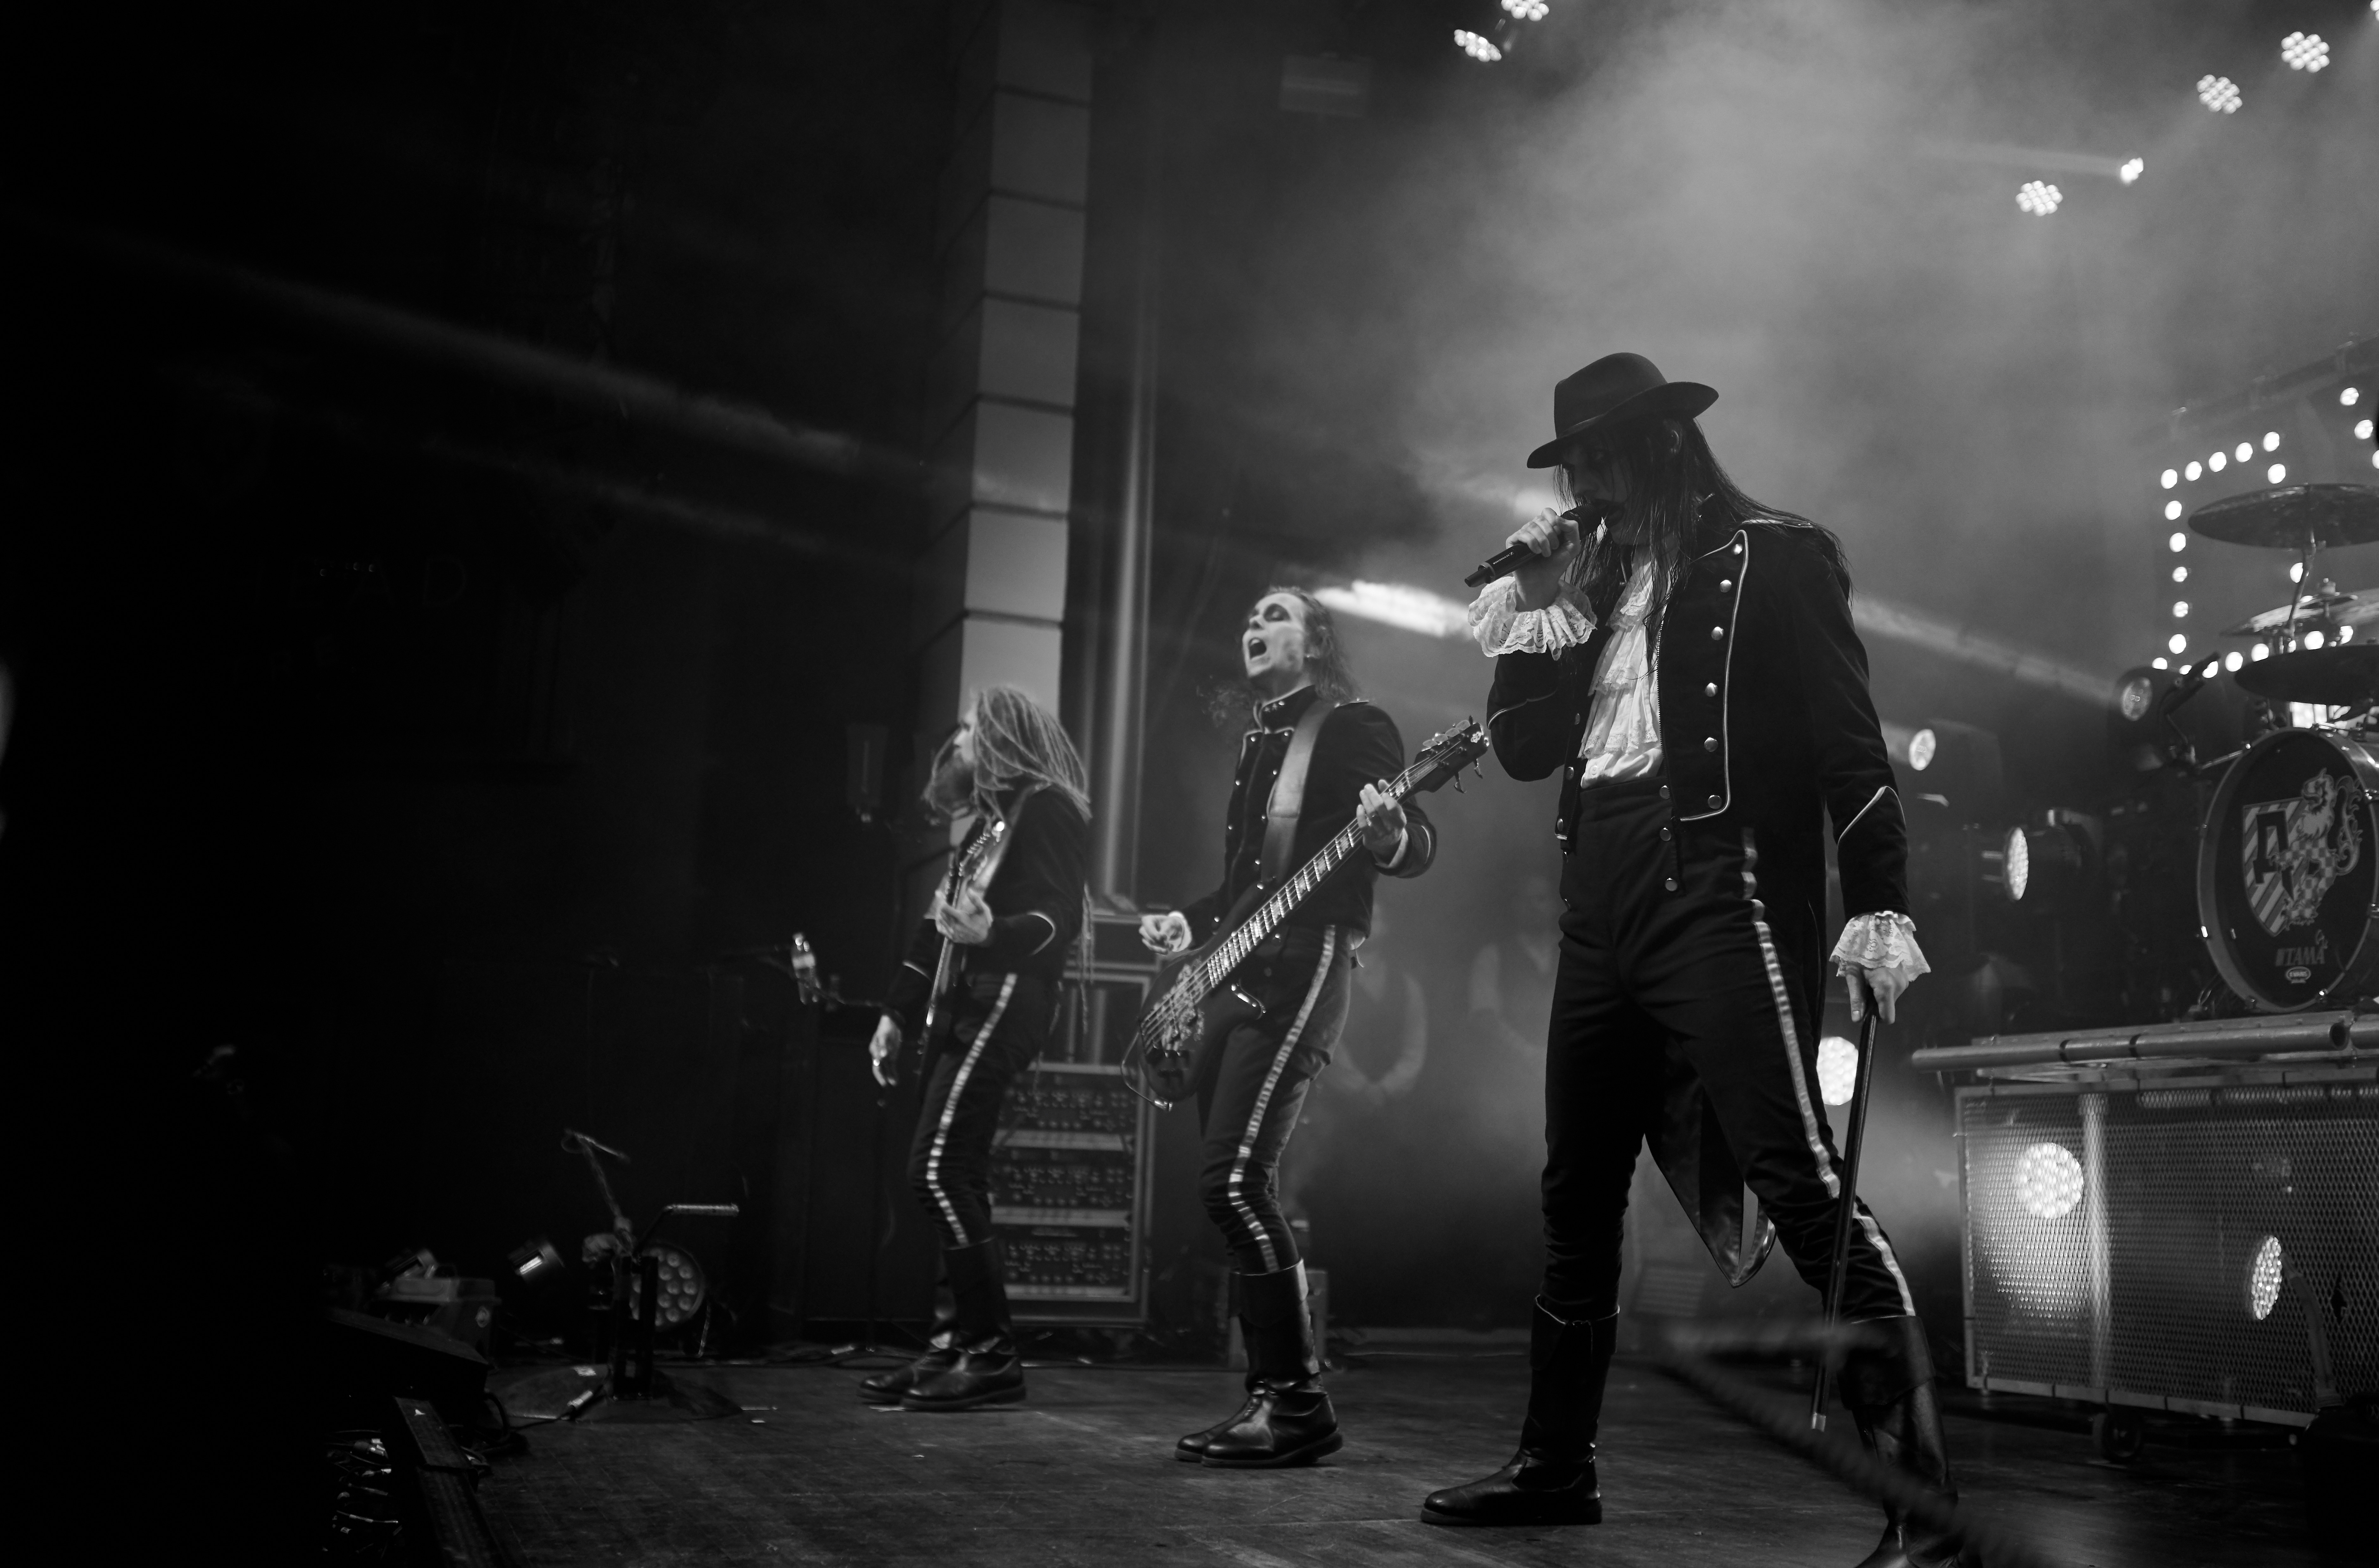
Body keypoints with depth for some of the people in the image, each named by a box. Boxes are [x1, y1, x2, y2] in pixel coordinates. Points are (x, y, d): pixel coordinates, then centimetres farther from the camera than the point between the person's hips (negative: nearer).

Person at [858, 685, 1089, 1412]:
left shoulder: (1046, 808, -5)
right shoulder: (988, 821, 23)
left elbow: (1059, 918, -16)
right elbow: (938, 926, 23)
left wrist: (990, 933, -34)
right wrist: (898, 1013, 21)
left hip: (1001, 1003, -9)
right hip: (959, 1009, 9)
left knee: (938, 1168, -15)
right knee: (956, 1176, 6)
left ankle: (991, 1353, -11)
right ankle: (954, 1344, 10)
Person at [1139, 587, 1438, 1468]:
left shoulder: (1354, 728, -1)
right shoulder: (1255, 742, 23)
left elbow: (1419, 853, -11)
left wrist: (1387, 834, -32)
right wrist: (1190, 927, 15)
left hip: (1304, 967, -9)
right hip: (1235, 978, 9)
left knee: (1234, 1180, -18)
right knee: (1238, 1189, 5)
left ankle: (1299, 1404, -12)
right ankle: (1270, 1394, 12)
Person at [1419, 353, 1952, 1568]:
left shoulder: (1772, 557, 0)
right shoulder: (1598, 583, 19)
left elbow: (1848, 737, -7)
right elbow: (1522, 750, 18)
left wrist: (1880, 904, -18)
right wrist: (1537, 612, 6)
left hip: (1720, 890, -7)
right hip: (1603, 903, 8)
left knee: (1800, 1181, -15)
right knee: (1577, 1195, 13)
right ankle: (1556, 1464, 26)